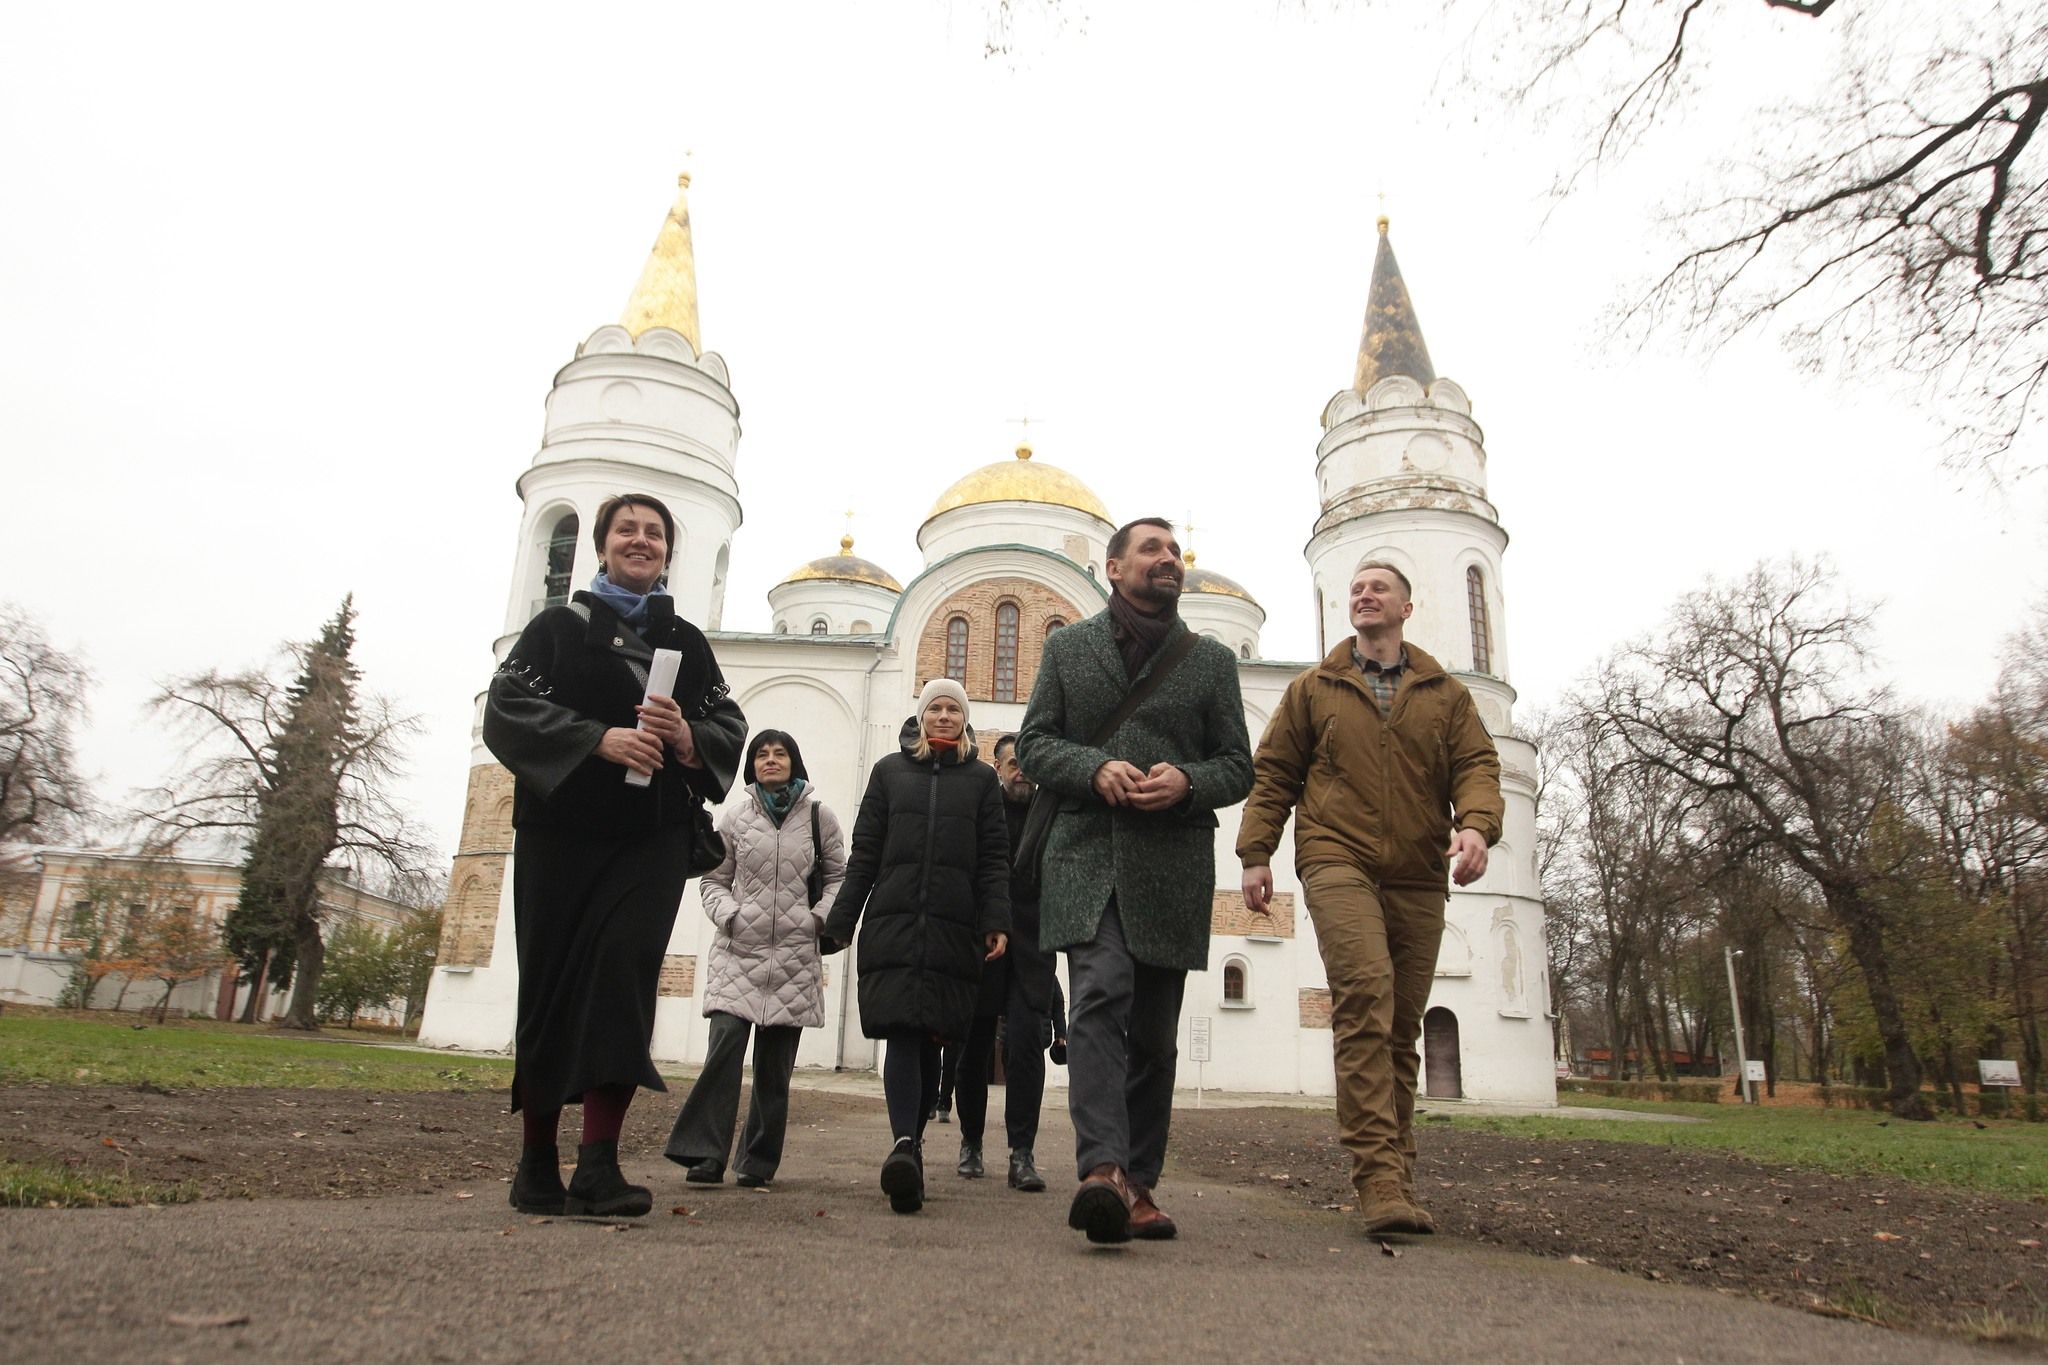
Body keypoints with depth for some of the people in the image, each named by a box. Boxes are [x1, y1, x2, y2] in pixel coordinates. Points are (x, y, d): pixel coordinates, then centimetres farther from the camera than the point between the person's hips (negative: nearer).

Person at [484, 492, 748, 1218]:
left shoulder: (688, 643, 15)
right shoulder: (558, 626, 10)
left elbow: (732, 728, 11)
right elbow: (507, 708, -3)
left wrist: (688, 737, -12)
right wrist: (600, 739, -17)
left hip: (652, 837, 1)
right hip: (561, 831, 0)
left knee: (624, 972, -14)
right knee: (552, 982, 3)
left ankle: (599, 1164, -14)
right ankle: (537, 1163, 15)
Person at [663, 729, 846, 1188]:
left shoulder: (820, 816, 5)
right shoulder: (735, 816, 6)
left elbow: (837, 877, 13)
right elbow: (713, 879, 12)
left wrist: (821, 917, -2)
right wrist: (728, 915, -6)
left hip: (795, 956, 0)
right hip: (738, 950, 0)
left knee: (775, 1062, 4)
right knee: (726, 1042, -16)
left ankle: (758, 1162, 14)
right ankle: (705, 1153, -10)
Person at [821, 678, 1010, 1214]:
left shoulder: (981, 778, 13)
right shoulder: (890, 770, 14)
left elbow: (994, 858, 7)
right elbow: (864, 852, 11)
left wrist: (996, 922, -5)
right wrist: (840, 922, 6)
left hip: (954, 928, 0)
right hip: (893, 923, 0)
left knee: (929, 1040, 2)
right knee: (903, 1034, -14)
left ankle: (909, 1142, 16)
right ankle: (905, 1145, -23)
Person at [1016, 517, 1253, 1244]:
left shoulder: (1212, 659, 13)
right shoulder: (1068, 646, 12)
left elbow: (1238, 766, 11)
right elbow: (1034, 742, 7)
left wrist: (1187, 781, -11)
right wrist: (1095, 768, -12)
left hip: (1173, 865, 2)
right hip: (1087, 856, -1)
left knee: (1153, 1031, 5)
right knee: (1100, 999, -21)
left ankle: (1138, 1183, 16)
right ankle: (1102, 1169, -27)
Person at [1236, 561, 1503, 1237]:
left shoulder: (1446, 693, 17)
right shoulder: (1313, 689, 15)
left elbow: (1476, 764, 7)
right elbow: (1273, 775, 12)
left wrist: (1476, 823, -14)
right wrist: (1255, 853, 2)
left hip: (1418, 878, 3)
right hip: (1338, 862, -2)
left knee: (1401, 1027, 5)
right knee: (1364, 997, -22)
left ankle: (1396, 1178, 14)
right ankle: (1379, 1175, -22)